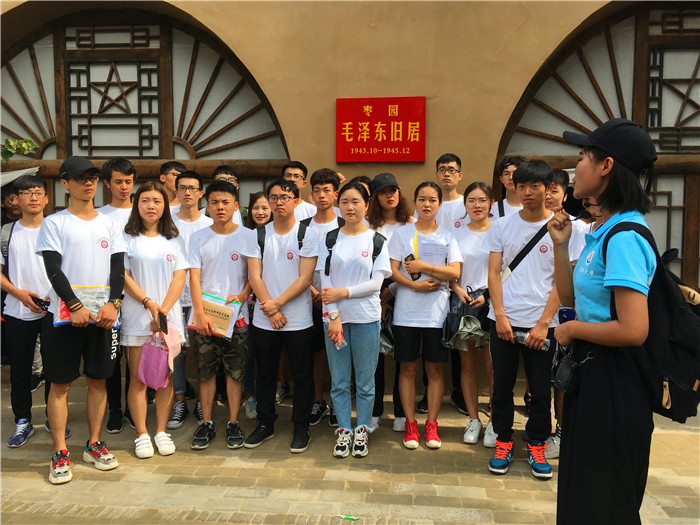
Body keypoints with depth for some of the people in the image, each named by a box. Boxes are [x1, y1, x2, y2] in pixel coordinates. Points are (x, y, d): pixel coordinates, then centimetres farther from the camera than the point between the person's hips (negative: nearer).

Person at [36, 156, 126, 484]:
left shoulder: (109, 224, 11)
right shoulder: (54, 223, 2)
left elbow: (118, 268, 6)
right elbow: (53, 270, -7)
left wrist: (113, 304, -10)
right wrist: (76, 307, -17)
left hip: (103, 314, 3)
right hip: (65, 314, -3)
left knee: (98, 380, 10)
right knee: (60, 383, 2)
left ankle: (94, 445, 23)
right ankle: (60, 453, 12)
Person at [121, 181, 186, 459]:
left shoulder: (174, 239, 11)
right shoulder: (127, 237, 5)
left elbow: (180, 277, 3)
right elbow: (123, 276, -2)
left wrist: (164, 309, -10)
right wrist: (149, 303, -13)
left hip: (169, 316, 2)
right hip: (136, 317, -2)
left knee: (166, 376, 5)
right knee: (138, 378, 2)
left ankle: (161, 431, 16)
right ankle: (141, 434, 12)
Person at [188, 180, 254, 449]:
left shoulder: (248, 236, 2)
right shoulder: (198, 238, 4)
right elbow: (194, 278, -2)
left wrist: (242, 295, -14)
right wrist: (200, 313, -14)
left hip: (236, 315, -1)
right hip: (204, 315, 1)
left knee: (235, 371, 5)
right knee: (206, 371, 8)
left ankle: (233, 424, 18)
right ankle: (207, 423, 21)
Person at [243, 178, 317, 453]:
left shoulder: (307, 234, -2)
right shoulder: (259, 235, 6)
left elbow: (304, 278, -9)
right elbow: (255, 277, 0)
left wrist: (277, 303, -16)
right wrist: (271, 311, -10)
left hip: (299, 320, -2)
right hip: (264, 319, 3)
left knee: (302, 376, 6)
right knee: (265, 374, 13)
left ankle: (301, 428, 21)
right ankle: (265, 425, 29)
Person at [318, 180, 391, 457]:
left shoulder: (377, 240, 2)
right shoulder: (328, 239, 6)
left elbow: (376, 283, -4)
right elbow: (325, 281, 0)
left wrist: (343, 292, -12)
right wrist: (334, 317, -9)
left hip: (366, 317, -1)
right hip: (335, 317, 2)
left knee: (365, 380, 6)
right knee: (339, 380, 8)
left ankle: (362, 430, 22)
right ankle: (344, 430, 22)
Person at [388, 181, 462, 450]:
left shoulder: (447, 236, 7)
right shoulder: (402, 233, 6)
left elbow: (455, 272, -4)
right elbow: (393, 271, -1)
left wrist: (423, 267, -12)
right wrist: (414, 284, -16)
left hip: (437, 312, 1)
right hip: (406, 312, 0)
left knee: (435, 369, 6)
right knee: (408, 368, 5)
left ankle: (431, 424, 19)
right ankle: (410, 424, 17)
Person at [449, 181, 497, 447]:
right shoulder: (457, 233, 10)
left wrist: (488, 296, -12)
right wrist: (459, 291, -7)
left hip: (492, 305, -3)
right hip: (464, 305, 3)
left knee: (492, 366, -1)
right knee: (467, 364, 7)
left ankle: (494, 422, 13)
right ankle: (473, 420, 20)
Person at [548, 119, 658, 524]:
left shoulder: (624, 237, -23)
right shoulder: (606, 231, 7)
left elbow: (634, 330, -30)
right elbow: (571, 299, 14)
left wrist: (572, 329, -14)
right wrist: (561, 245, 5)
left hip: (613, 384, -10)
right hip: (591, 373, 10)